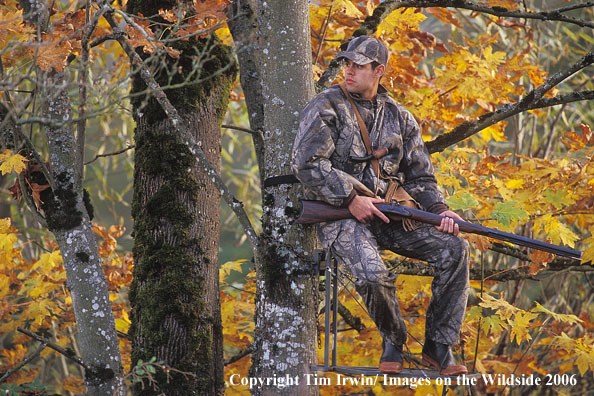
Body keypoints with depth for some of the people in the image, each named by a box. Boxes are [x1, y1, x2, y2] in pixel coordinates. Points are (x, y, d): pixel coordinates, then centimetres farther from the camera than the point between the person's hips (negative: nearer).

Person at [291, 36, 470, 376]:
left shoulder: (398, 117, 14)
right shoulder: (326, 107, -2)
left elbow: (420, 175, 17)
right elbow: (307, 164, -12)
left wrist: (439, 209, -2)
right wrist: (351, 199, -18)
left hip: (389, 213, 5)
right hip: (341, 215, -5)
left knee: (455, 250, -13)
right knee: (373, 277, -33)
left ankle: (439, 346, -6)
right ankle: (394, 342, -2)